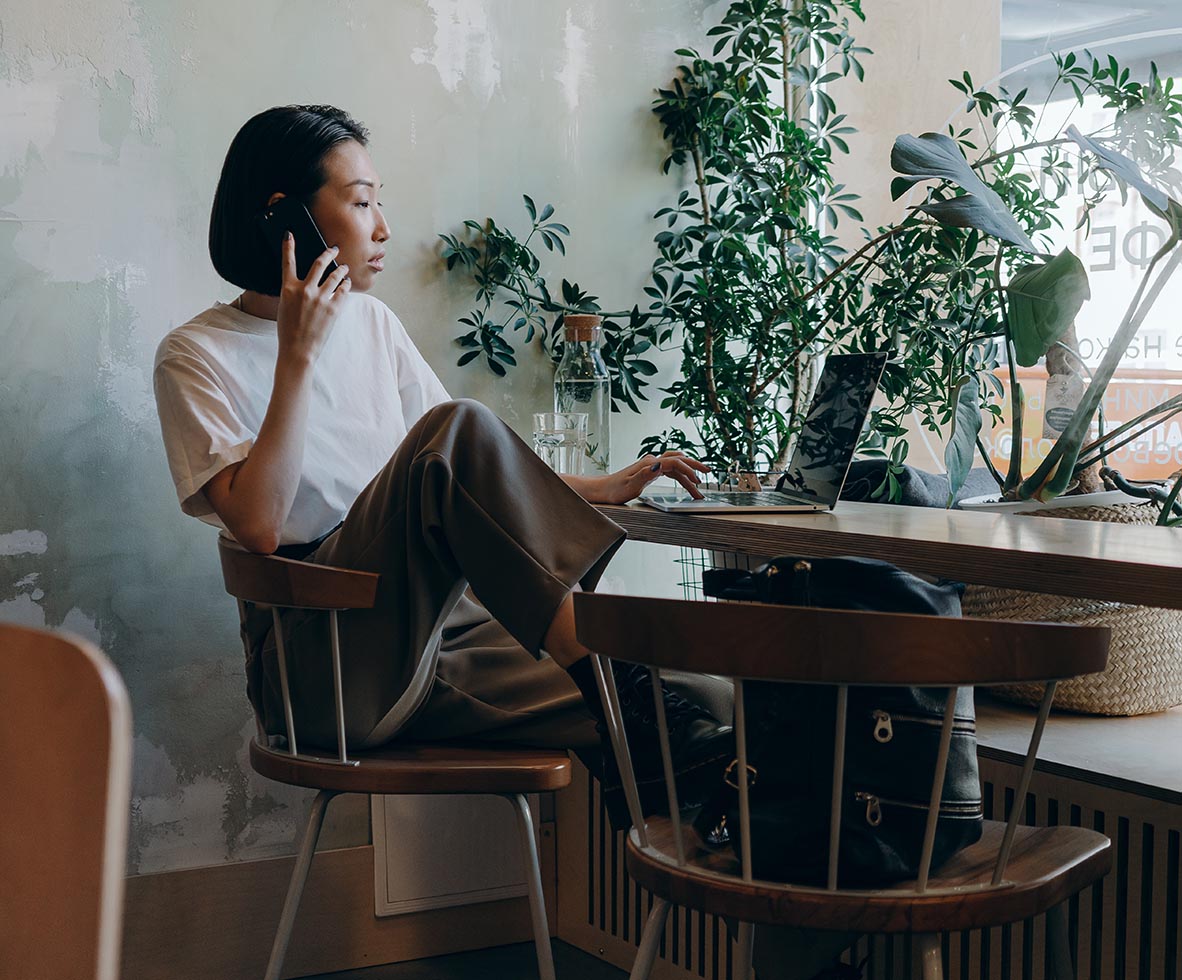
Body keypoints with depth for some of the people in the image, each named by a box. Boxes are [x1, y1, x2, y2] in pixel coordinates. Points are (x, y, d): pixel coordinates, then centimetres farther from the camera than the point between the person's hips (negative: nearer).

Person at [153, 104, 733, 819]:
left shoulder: (371, 323, 18)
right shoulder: (198, 357, 0)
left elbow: (478, 478, 18)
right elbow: (258, 525, -16)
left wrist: (602, 489, 3)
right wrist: (298, 356, -14)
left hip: (430, 631, 5)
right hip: (322, 663, -5)